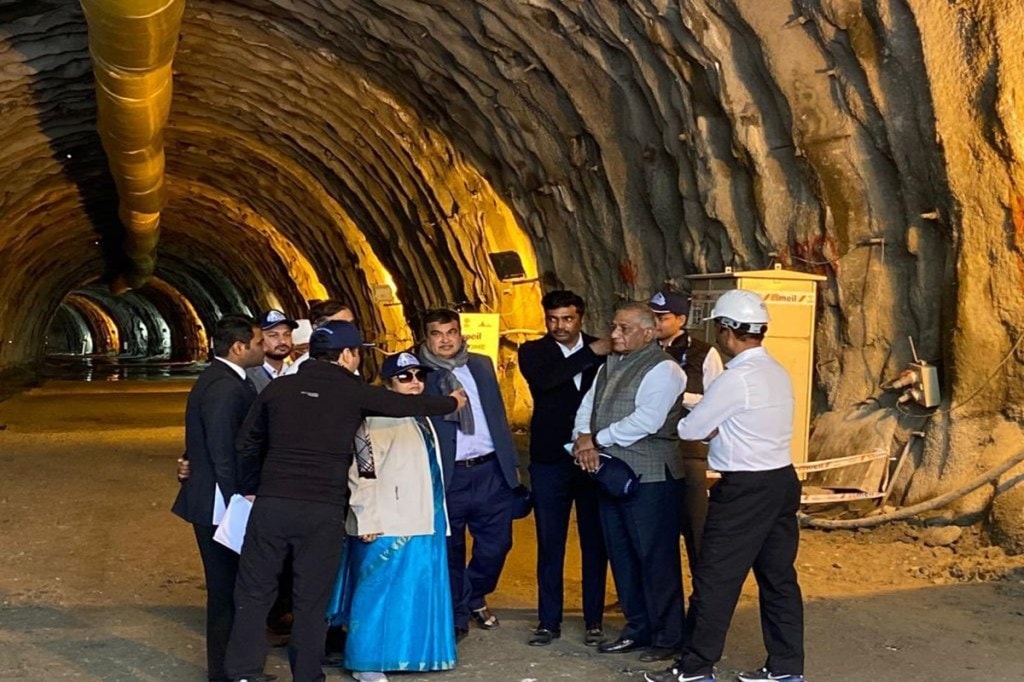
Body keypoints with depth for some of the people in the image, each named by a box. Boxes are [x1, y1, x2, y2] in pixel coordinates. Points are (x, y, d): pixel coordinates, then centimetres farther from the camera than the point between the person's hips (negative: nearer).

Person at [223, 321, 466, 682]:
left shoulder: (278, 387, 8)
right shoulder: (354, 392, 1)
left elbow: (248, 443, 14)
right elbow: (408, 404, 13)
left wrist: (251, 489, 27)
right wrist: (452, 402, 30)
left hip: (271, 503, 2)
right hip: (324, 510, -2)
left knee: (255, 592, 10)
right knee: (312, 599, 9)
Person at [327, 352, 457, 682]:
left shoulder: (421, 418, 18)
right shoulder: (378, 419, -12)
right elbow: (362, 473, -18)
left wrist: (438, 516, 22)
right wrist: (367, 521, -21)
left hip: (423, 521, 9)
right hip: (389, 525, -9)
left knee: (417, 591, 14)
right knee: (380, 592, -2)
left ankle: (406, 652, 26)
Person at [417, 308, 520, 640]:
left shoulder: (482, 365, 11)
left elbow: (499, 415, 15)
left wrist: (512, 461, 13)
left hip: (490, 470, 4)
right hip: (448, 476, -4)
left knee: (496, 543, 10)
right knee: (450, 552, 5)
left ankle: (476, 598, 36)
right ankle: (456, 618, 23)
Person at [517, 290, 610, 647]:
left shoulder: (602, 351, 2)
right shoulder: (533, 351, 0)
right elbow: (543, 379, -21)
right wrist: (591, 353, -22)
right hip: (550, 460, 0)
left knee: (595, 543, 7)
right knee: (549, 545, 6)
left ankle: (593, 621, 18)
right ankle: (549, 621, 17)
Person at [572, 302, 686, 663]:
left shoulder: (662, 369, -11)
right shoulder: (609, 366, 16)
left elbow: (647, 420, -21)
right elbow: (587, 406, 13)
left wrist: (597, 438, -13)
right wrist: (583, 437, -8)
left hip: (649, 478, -9)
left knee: (656, 558, -1)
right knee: (621, 556, 15)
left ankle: (667, 637, 11)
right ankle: (637, 629, 27)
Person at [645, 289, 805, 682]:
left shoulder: (736, 378, -17)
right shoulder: (777, 373, 10)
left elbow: (689, 430, -10)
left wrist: (695, 426, 10)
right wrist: (713, 431, 4)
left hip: (745, 488, -9)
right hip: (782, 479, 9)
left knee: (716, 578, 0)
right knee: (778, 575, 13)